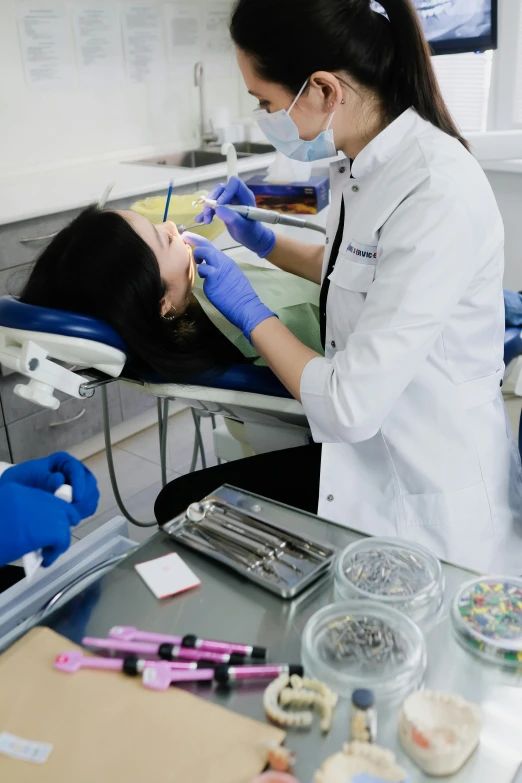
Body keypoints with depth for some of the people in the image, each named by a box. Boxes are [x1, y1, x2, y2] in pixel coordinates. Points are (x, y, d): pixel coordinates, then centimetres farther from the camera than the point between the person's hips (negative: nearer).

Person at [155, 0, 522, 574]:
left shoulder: (439, 193, -27)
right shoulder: (361, 161, 0)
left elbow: (349, 407, -27)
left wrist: (251, 311, -13)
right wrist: (264, 240, 10)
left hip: (427, 497, -8)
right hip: (366, 449, 8)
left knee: (182, 507, -3)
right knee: (183, 502, 5)